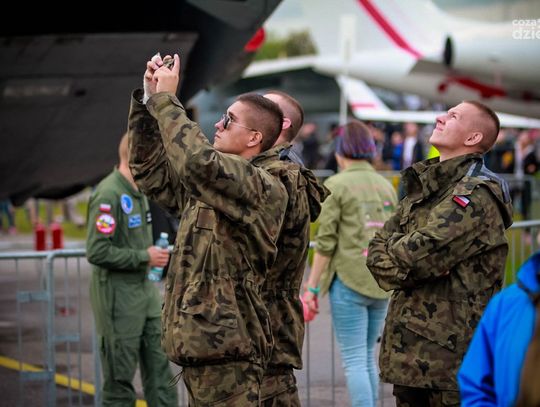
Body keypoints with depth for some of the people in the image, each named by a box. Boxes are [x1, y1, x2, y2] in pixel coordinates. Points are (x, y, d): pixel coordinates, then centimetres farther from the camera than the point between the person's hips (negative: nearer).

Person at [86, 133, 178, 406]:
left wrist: (154, 254, 7)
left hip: (145, 289, 9)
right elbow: (97, 252, -24)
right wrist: (145, 257, -17)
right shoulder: (108, 194, -19)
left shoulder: (138, 191, 11)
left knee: (159, 367, 8)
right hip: (118, 294, -9)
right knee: (120, 377, 1)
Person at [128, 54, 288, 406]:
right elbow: (151, 170, 21)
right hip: (198, 341, 9)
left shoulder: (266, 188, -12)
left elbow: (199, 160, -27)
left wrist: (166, 99, -16)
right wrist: (147, 99, 10)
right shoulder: (205, 186, 16)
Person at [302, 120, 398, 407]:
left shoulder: (336, 185, -6)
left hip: (349, 281, -6)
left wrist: (312, 288, -4)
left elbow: (326, 243, -9)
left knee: (354, 361, -3)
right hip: (382, 284, 6)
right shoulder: (386, 186, 10)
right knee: (368, 358, 15)